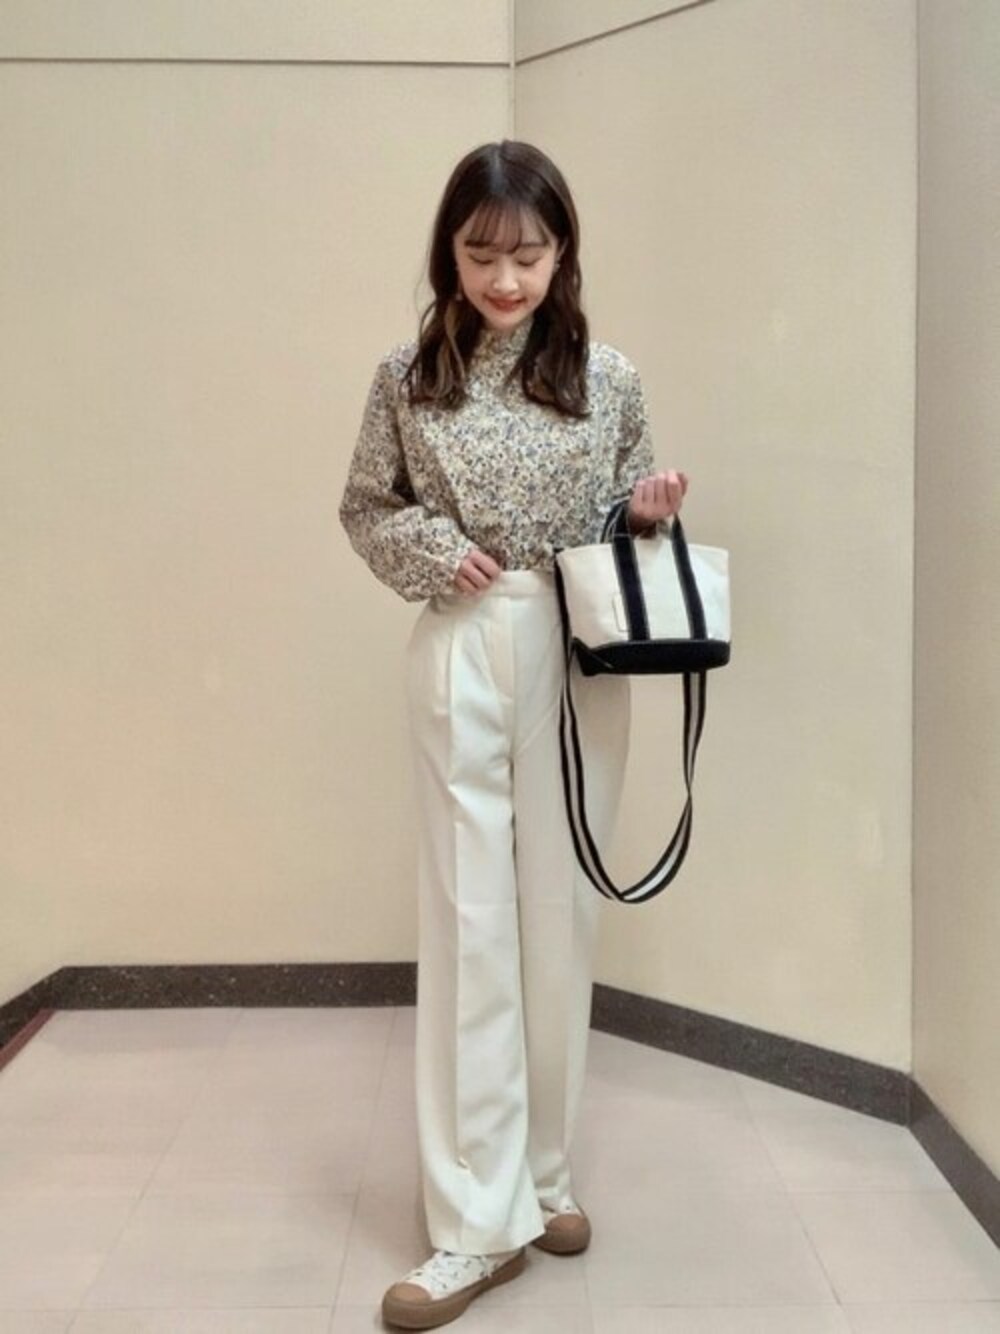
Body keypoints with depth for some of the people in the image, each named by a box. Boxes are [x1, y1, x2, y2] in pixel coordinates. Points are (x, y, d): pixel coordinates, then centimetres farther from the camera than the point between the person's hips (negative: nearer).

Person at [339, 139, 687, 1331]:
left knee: (561, 914, 9)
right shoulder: (410, 376, 2)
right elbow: (364, 508, 9)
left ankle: (543, 1171, 28)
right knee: (470, 922, -1)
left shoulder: (608, 377, 3)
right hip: (464, 655, -1)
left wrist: (651, 512, -10)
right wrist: (430, 551, -9)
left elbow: (628, 515, 13)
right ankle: (480, 1220, 9)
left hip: (584, 657, 2)